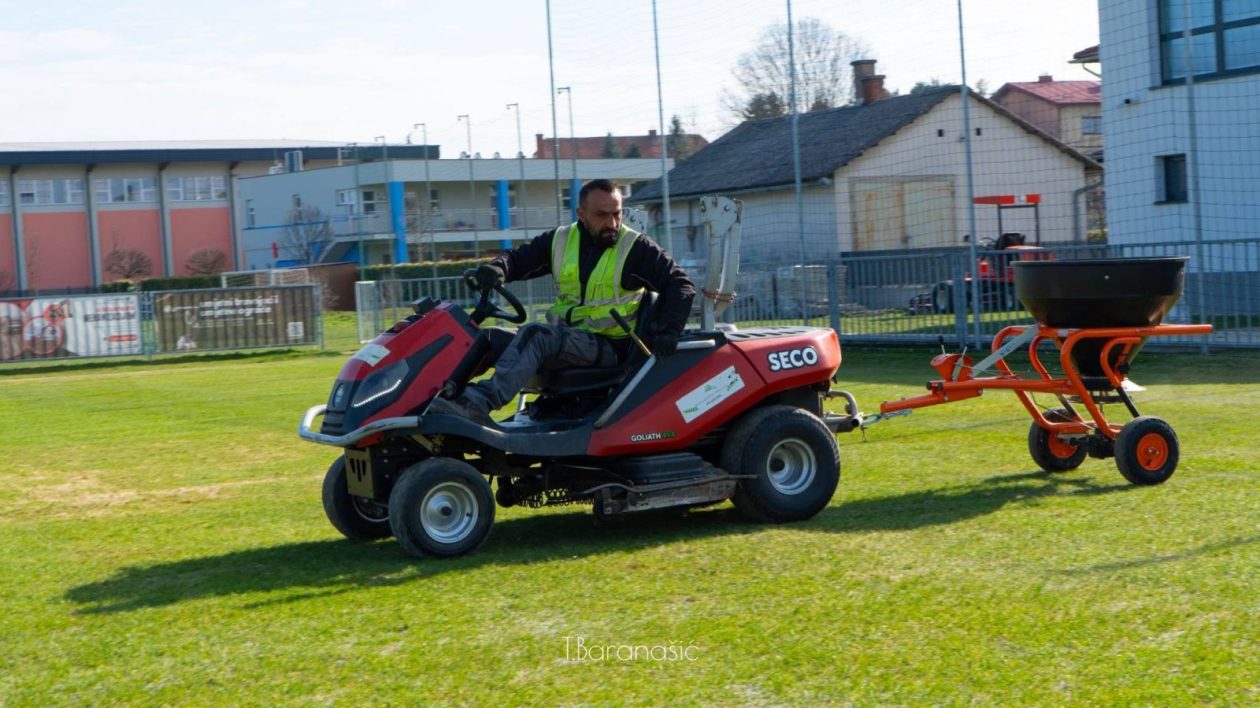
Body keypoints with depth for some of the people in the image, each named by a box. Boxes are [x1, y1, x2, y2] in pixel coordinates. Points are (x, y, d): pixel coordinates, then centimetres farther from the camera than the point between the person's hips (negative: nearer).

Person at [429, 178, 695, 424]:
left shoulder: (636, 248, -3)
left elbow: (680, 284, -6)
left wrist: (669, 331, -22)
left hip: (611, 349, -6)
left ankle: (479, 402, -43)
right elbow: (518, 258, 13)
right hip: (565, 340, 6)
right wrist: (498, 268, -12)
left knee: (536, 335, -30)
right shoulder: (560, 241, 9)